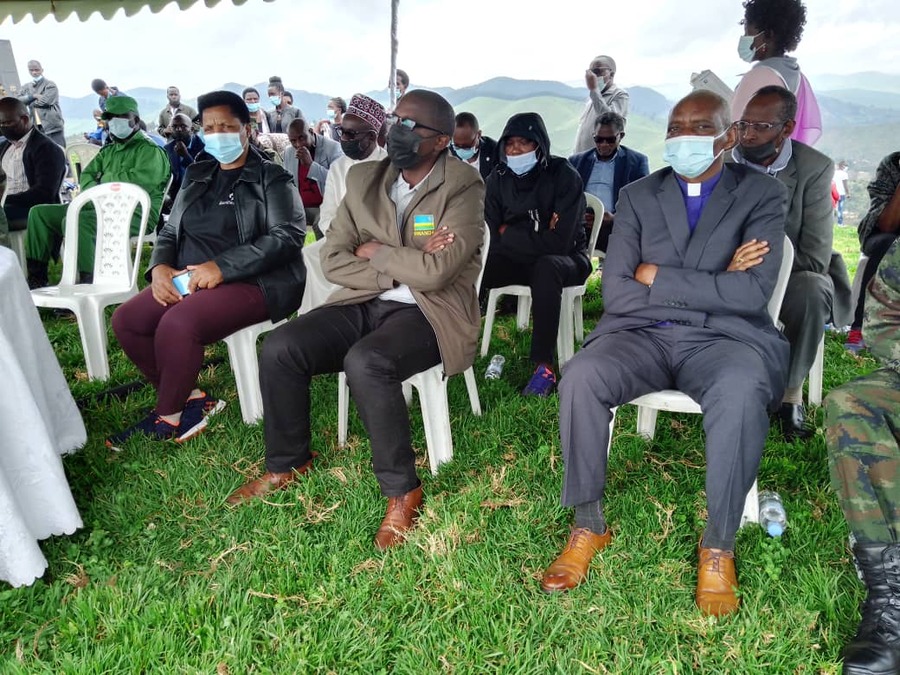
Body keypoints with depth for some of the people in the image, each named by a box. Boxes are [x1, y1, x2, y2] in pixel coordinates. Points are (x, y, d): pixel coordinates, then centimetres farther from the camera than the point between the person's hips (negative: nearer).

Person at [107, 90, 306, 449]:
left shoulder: (272, 179, 0)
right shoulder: (196, 176, 19)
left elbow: (287, 236, -15)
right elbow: (169, 231, 21)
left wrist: (222, 267, -22)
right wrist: (160, 266, -3)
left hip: (254, 282, -7)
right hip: (188, 279, 7)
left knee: (177, 325, -30)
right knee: (126, 321, -12)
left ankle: (168, 418, -6)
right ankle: (192, 399, 0)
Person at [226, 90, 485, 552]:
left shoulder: (463, 189, -8)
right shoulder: (363, 178, 8)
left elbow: (435, 272, -21)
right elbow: (333, 259, 2)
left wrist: (374, 251, -7)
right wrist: (400, 267, -10)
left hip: (430, 313, -5)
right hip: (363, 303, 6)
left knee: (365, 362, -34)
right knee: (279, 348, -15)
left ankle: (402, 492, -13)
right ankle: (287, 464, 10)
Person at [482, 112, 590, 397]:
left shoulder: (564, 176, -15)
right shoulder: (498, 179, 0)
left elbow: (560, 241, -24)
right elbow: (492, 239, -3)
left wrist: (511, 234, -15)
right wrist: (523, 236, -18)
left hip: (563, 259, -4)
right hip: (517, 259, 4)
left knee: (545, 267, -39)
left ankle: (544, 366, -33)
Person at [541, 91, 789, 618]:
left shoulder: (763, 195, 6)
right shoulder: (638, 196, 11)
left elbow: (753, 293, -10)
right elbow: (616, 294, -2)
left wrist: (659, 277, -9)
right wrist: (712, 284, -6)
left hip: (724, 338, -1)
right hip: (643, 334, 2)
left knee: (741, 393, -36)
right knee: (581, 376, -29)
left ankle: (719, 547, -13)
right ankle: (588, 526, -10)